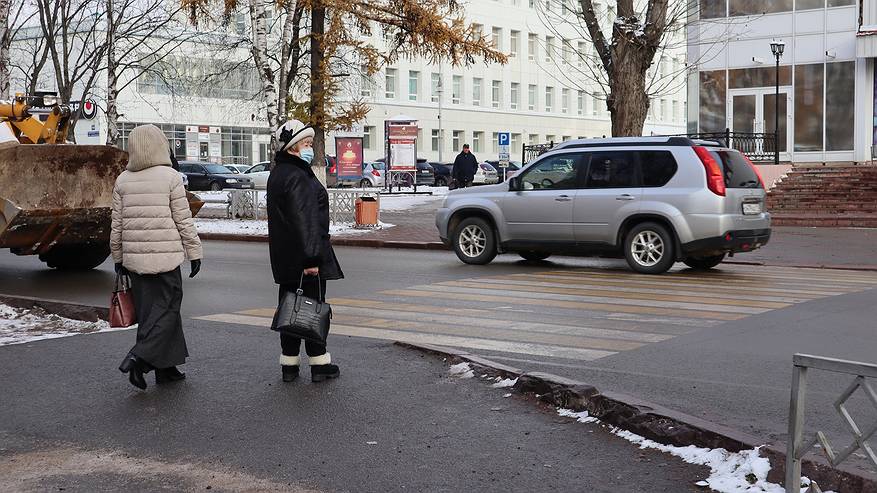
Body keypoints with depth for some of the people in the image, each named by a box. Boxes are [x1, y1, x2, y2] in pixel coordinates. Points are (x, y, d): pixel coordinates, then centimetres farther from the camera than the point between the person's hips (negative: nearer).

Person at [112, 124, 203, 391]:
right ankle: (139, 356, -15)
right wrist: (194, 252, 1)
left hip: (134, 257, 5)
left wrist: (118, 257, 17)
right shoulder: (170, 177, -7)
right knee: (166, 309, 2)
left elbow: (117, 224, 9)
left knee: (149, 309, 12)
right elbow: (183, 220, -6)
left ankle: (165, 367, 18)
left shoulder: (123, 180, 6)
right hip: (165, 255, -5)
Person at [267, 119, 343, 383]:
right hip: (303, 257, -10)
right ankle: (319, 363, 6)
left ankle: (289, 364, 16)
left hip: (285, 258, 10)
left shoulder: (278, 174, 15)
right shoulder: (297, 176, -17)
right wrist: (312, 258, -24)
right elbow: (305, 221, -23)